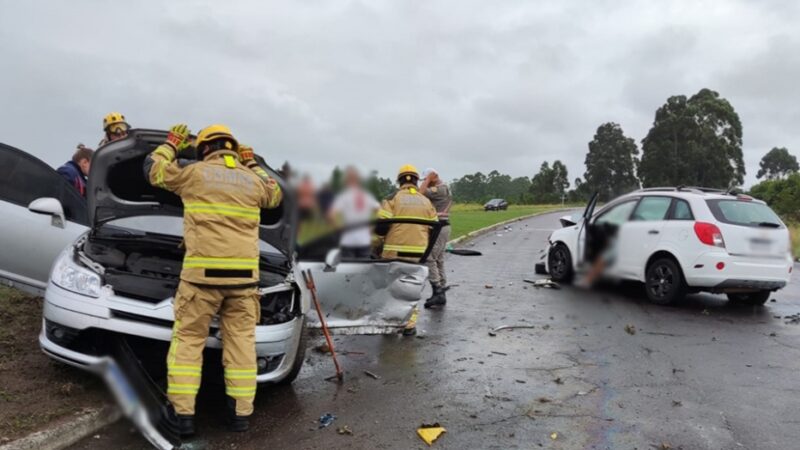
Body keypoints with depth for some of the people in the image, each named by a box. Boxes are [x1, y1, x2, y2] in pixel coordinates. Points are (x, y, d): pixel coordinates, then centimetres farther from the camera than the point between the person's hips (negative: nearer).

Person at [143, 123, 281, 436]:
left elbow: (153, 169, 21)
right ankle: (240, 413, 12)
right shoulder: (253, 180, 13)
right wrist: (252, 165, 38)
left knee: (188, 339, 9)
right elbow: (276, 195, 34)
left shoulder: (194, 172, 5)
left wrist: (172, 144, 35)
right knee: (241, 341, 9)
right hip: (244, 275, 3)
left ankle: (183, 414, 9)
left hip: (203, 272, -2)